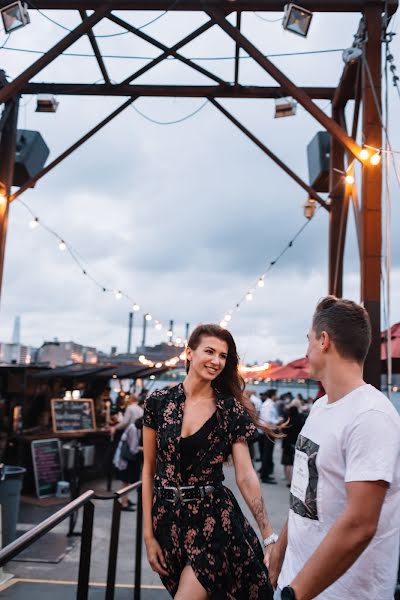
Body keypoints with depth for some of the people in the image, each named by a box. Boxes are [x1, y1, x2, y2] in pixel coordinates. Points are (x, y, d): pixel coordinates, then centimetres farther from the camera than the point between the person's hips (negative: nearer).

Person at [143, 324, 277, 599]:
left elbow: (246, 475, -6)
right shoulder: (159, 402, -4)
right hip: (167, 519, 2)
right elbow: (149, 469, 1)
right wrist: (148, 534, 0)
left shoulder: (231, 410, -5)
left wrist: (270, 536, -12)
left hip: (213, 518, -2)